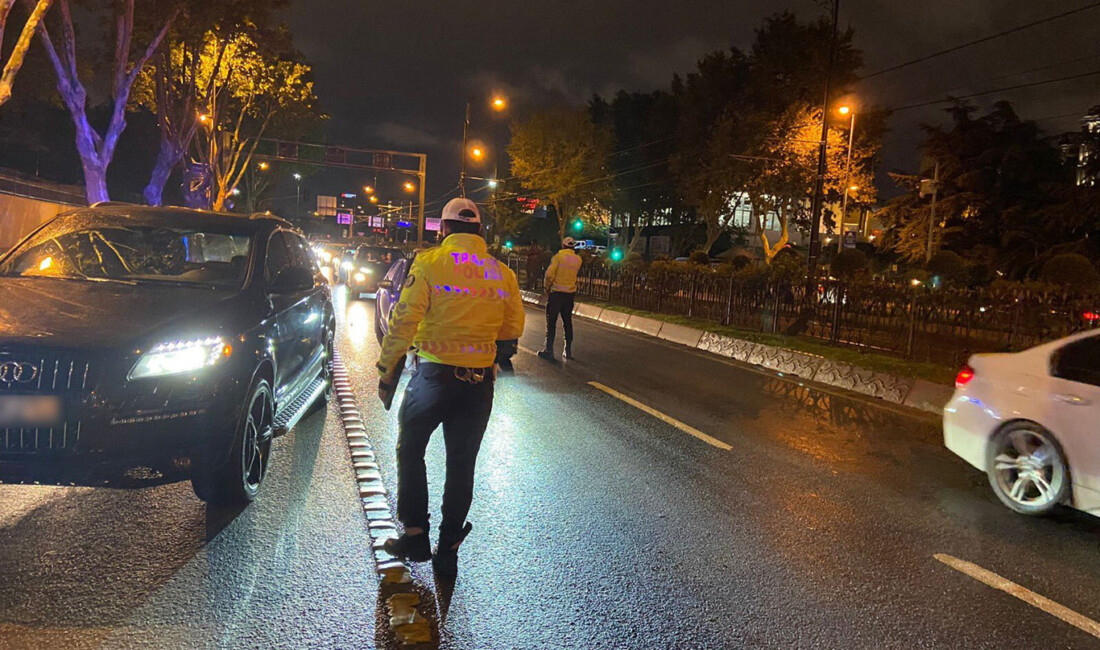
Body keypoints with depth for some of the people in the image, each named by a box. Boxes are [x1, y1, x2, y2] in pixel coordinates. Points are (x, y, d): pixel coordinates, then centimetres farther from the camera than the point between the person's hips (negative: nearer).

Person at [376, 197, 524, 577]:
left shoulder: (430, 263, -9)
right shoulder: (503, 273, 3)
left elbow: (404, 321, -12)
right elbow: (512, 329, 9)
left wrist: (387, 370, -4)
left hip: (434, 373, -3)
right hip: (480, 381, 4)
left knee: (410, 452, 17)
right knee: (462, 464, 13)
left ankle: (415, 535, 19)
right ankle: (448, 551, 20)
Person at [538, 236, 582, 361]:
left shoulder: (559, 256, -10)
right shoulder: (578, 259, 4)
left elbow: (549, 274, -16)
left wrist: (547, 287, -2)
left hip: (556, 292, -4)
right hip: (570, 293, 5)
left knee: (551, 322, 1)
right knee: (567, 322, 14)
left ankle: (549, 350, 0)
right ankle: (568, 351, 16)